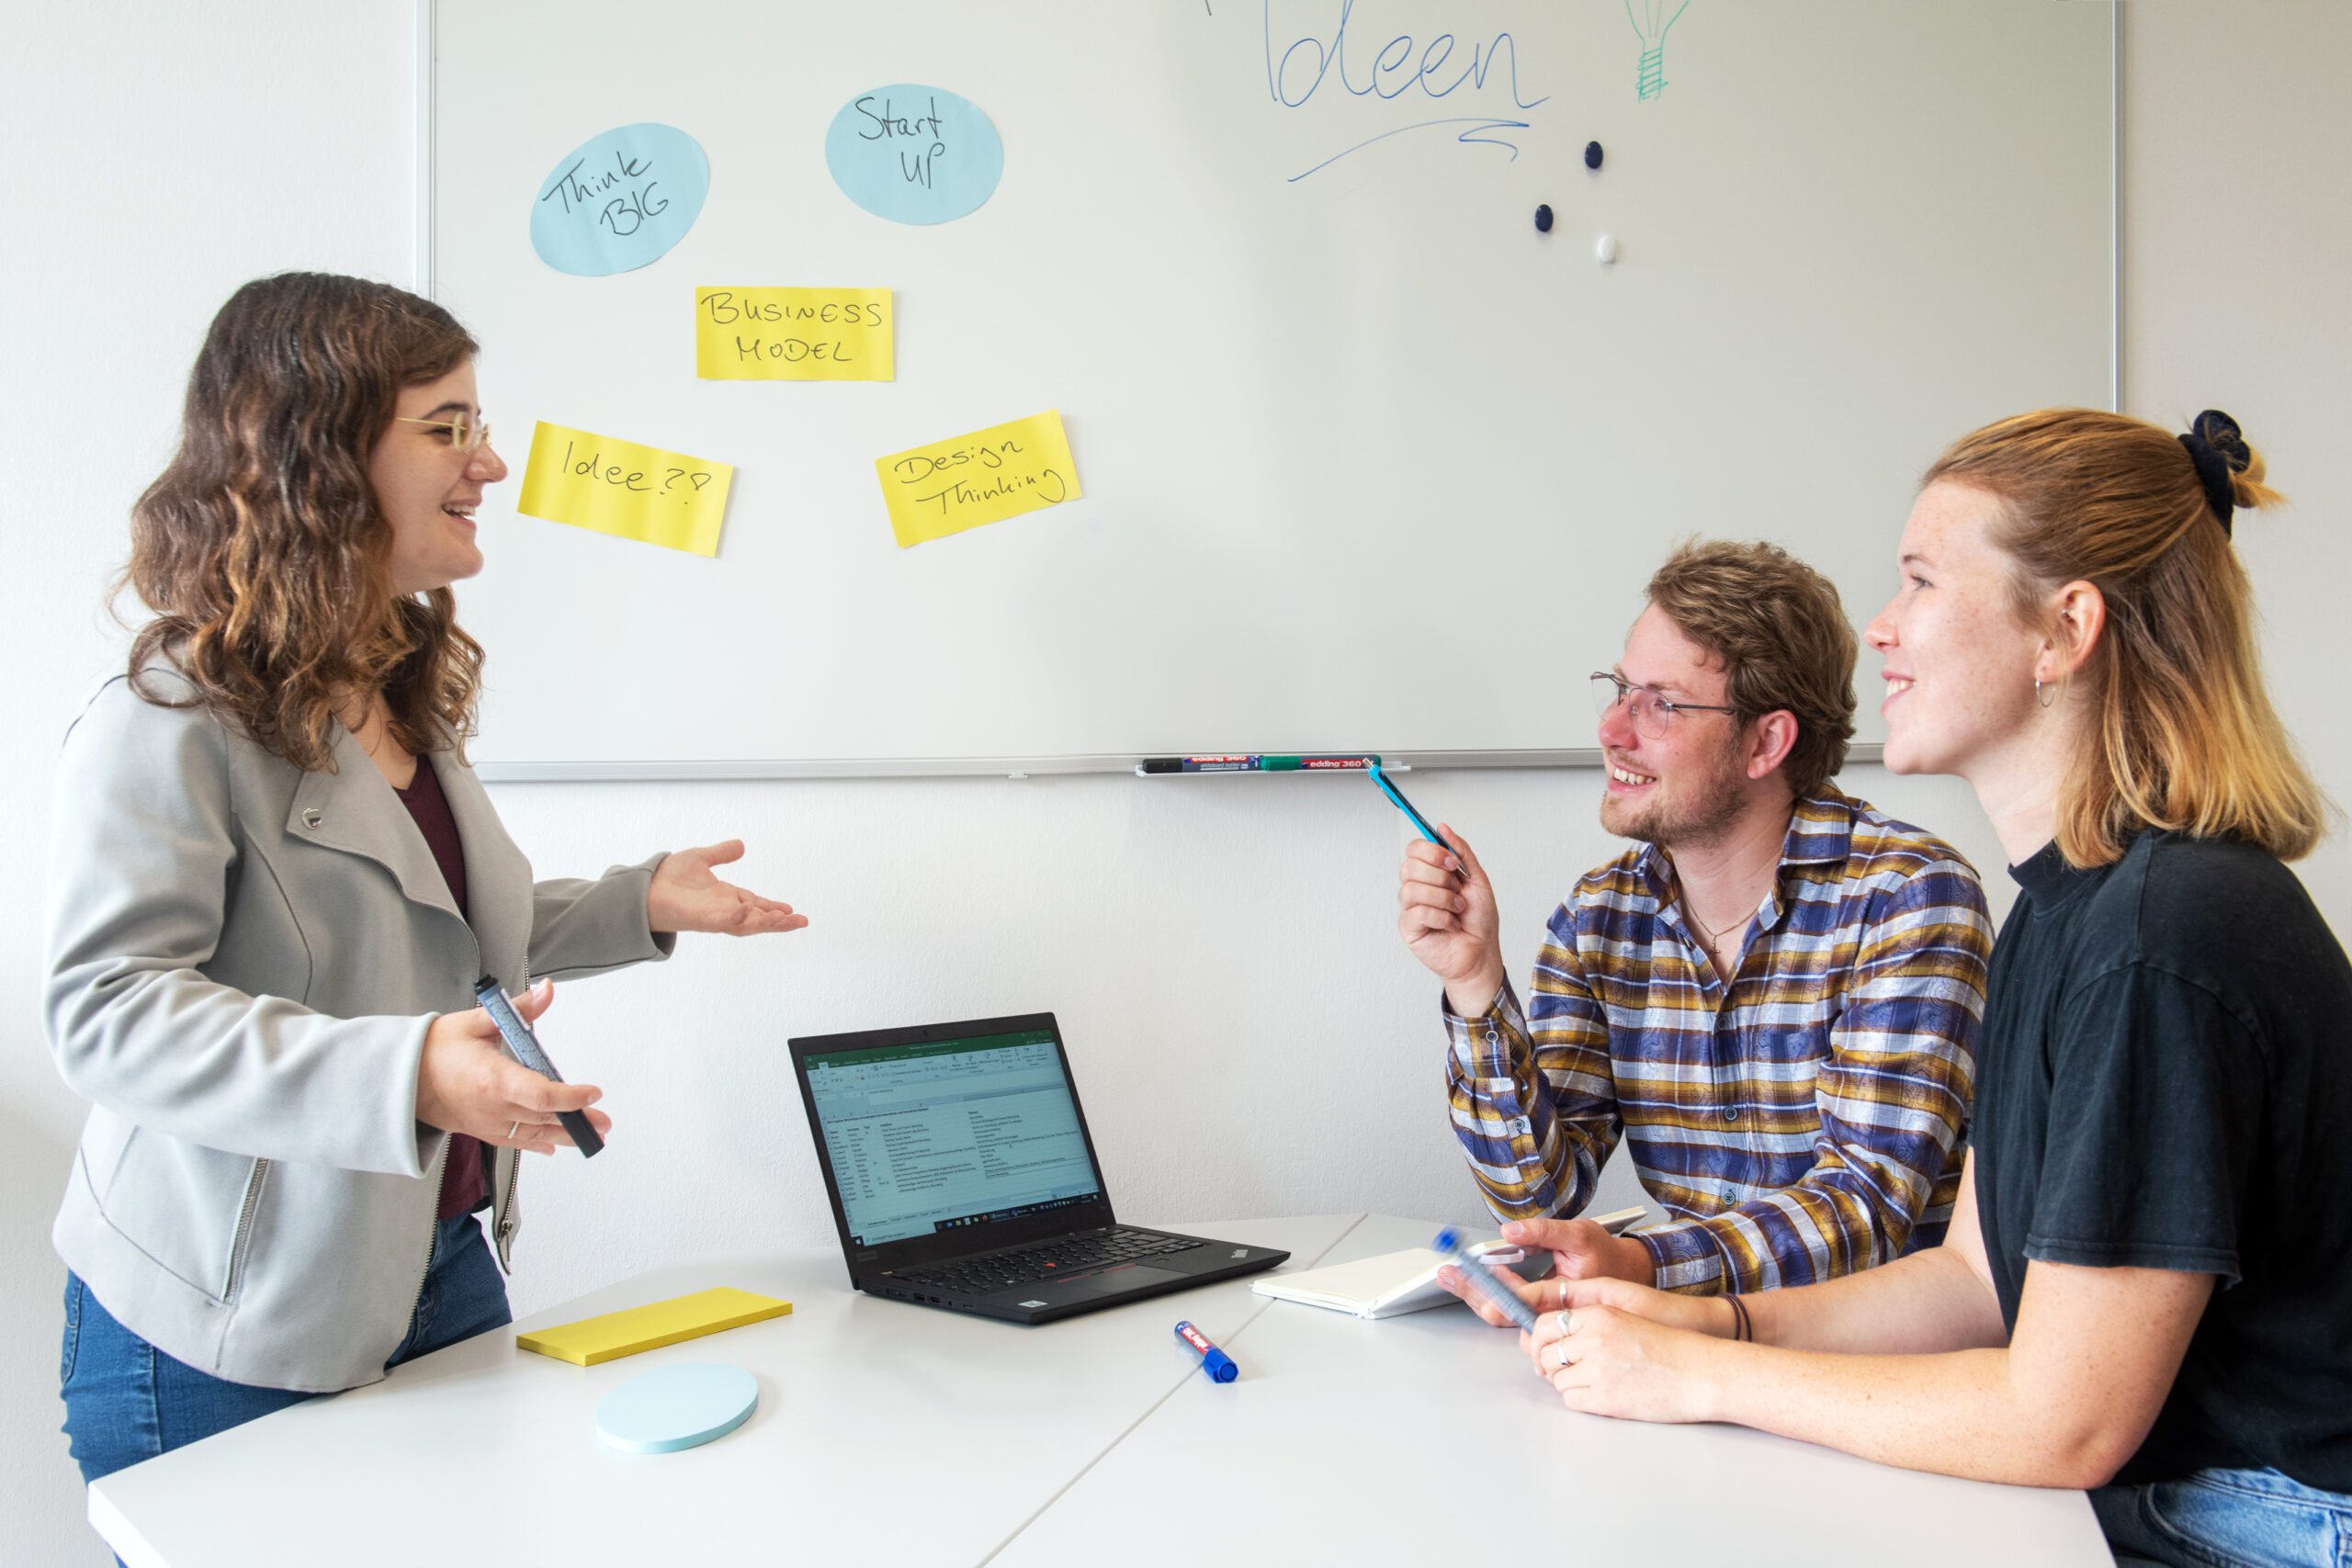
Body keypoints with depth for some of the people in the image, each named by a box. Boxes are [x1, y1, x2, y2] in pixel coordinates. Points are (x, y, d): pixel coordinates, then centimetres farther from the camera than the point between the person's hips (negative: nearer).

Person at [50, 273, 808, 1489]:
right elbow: (111, 1009, -25)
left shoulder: (408, 694, 12)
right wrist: (403, 1073, -37)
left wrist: (640, 904, 14)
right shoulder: (170, 726, -18)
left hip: (437, 1269, 8)